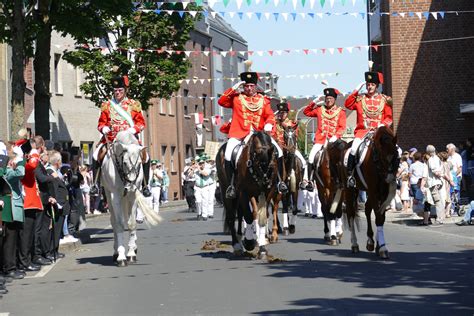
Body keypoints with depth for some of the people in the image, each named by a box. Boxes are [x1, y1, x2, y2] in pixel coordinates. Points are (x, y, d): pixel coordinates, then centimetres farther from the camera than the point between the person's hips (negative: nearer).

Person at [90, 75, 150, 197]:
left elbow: (141, 123, 6)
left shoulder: (134, 105, 8)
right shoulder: (107, 105, 11)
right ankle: (95, 184, -14)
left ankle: (145, 186, -3)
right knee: (98, 154, -24)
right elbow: (101, 123, 12)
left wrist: (134, 129, -14)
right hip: (111, 138, 0)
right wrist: (104, 128, -12)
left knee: (144, 156, -19)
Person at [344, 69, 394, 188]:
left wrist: (383, 124, -12)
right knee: (354, 149, -30)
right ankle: (350, 174, -17)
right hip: (362, 131, -1)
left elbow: (389, 117, 8)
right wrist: (356, 90, -5)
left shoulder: (384, 100, 11)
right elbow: (348, 104, -4)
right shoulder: (360, 99, 11)